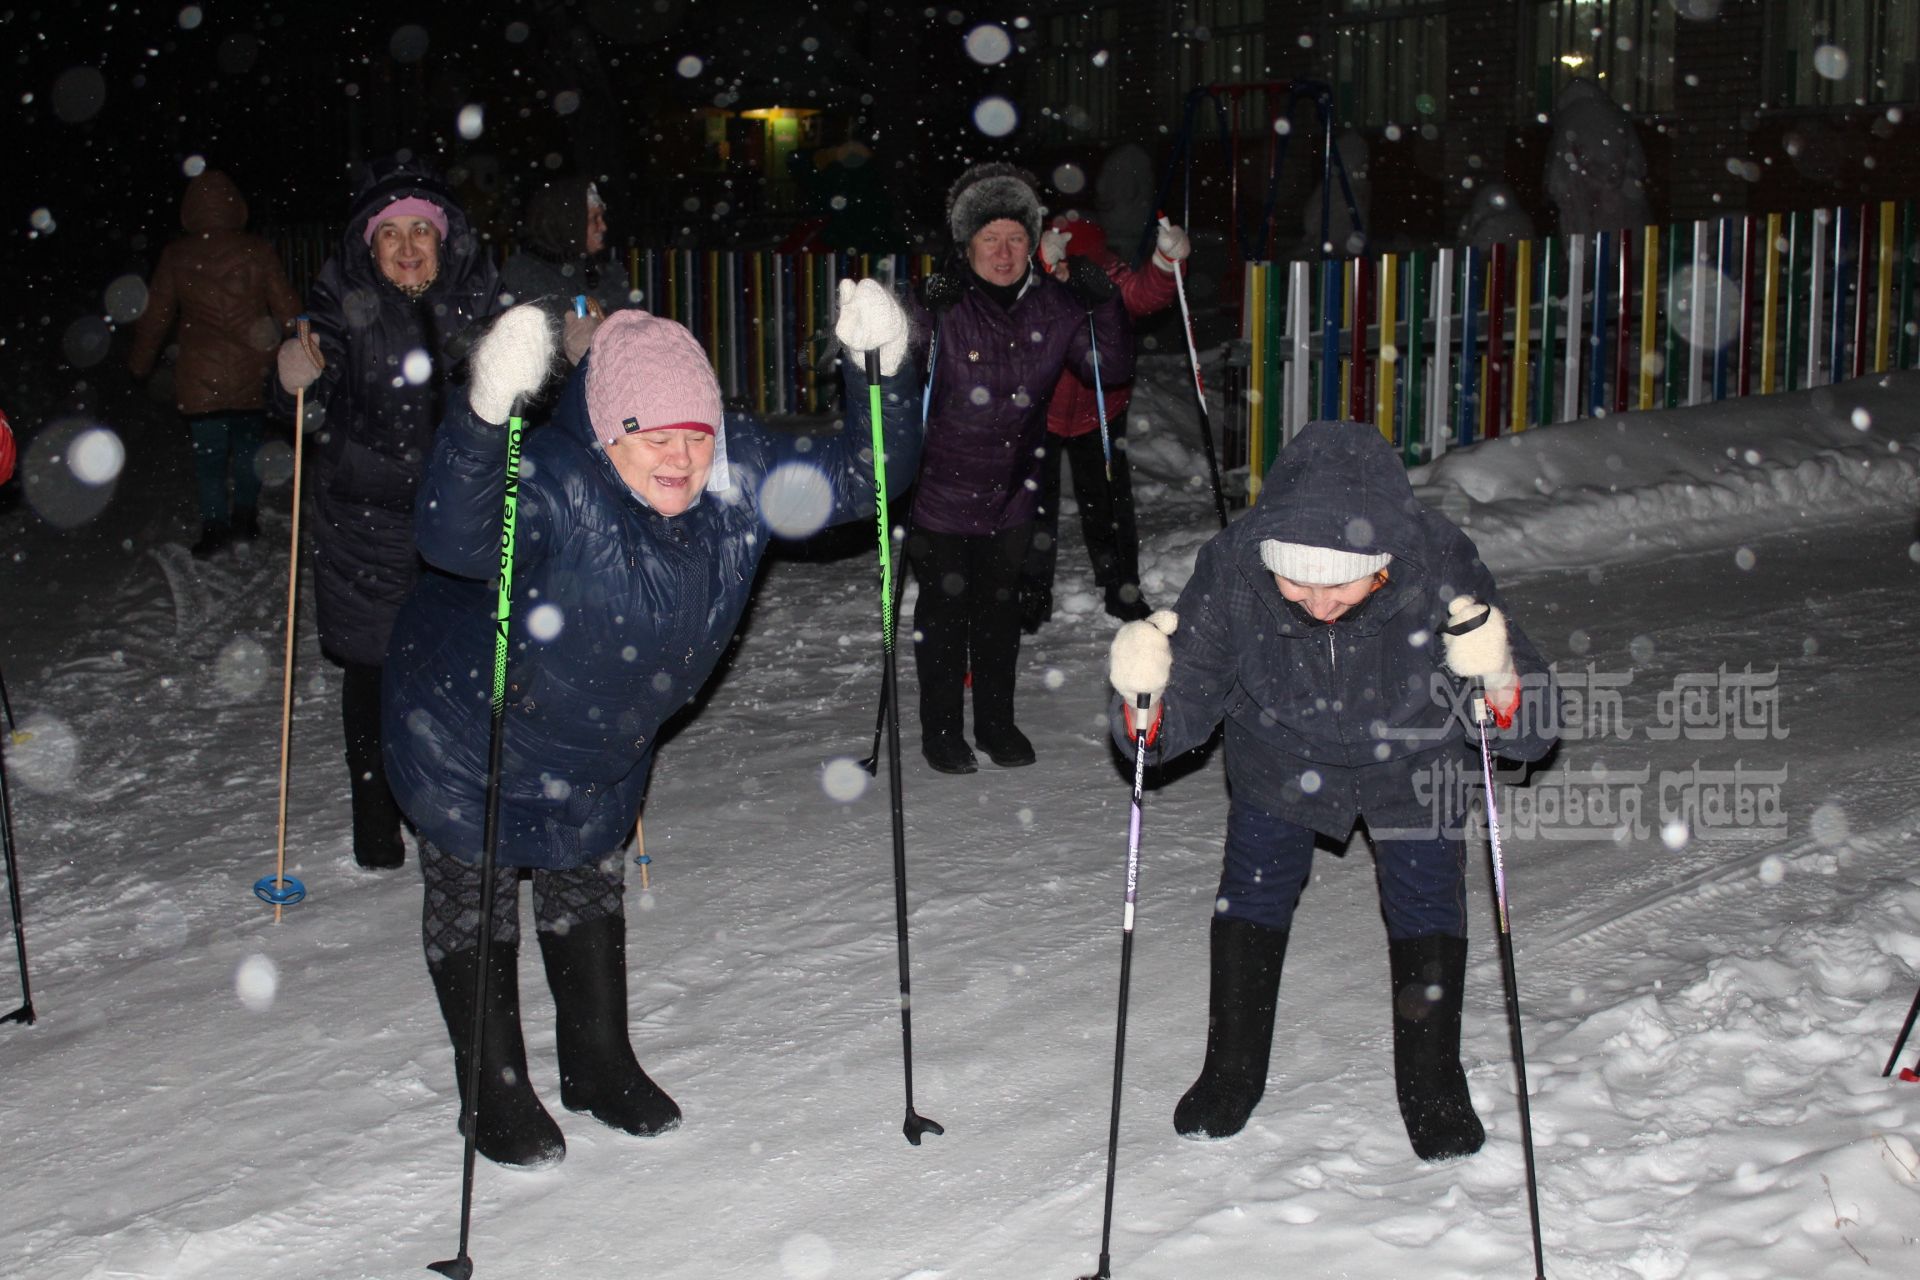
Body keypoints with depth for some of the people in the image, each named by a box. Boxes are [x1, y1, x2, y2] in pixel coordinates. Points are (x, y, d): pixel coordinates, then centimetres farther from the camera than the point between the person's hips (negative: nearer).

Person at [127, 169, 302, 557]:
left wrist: (139, 363, 18)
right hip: (252, 374, 1)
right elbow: (287, 309, -2)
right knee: (249, 445, 19)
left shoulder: (176, 256, -4)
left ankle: (215, 525, 9)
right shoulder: (258, 251, -6)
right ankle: (246, 515, 26)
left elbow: (154, 315, 4)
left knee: (208, 453, 9)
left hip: (200, 379, -1)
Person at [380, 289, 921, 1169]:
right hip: (466, 729, -5)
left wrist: (883, 373, -32)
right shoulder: (554, 485, -38)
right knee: (475, 905, 11)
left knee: (589, 892, 24)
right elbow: (454, 542, -56)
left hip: (602, 748, 6)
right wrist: (486, 419, -72)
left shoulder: (743, 472, -20)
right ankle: (494, 1091, 30)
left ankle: (599, 1064, 43)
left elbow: (862, 475, -14)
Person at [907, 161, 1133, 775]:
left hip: (1012, 492, 4)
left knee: (1001, 608, 17)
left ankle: (996, 723, 32)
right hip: (942, 488, -4)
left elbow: (1111, 369, 1)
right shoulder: (938, 305, -17)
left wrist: (1105, 308, -15)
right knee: (944, 608, 9)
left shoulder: (1053, 305, -4)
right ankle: (940, 730, 24)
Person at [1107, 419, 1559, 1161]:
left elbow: (1530, 735, -31)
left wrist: (1501, 686, -53)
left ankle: (1433, 1086, 31)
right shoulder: (1232, 571, -36)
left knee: (1428, 910, 6)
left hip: (1410, 760, -1)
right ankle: (1231, 1073, 35)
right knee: (1250, 902, 11)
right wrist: (1146, 707, -47)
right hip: (1279, 759, 1)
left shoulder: (1440, 571, -38)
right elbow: (1183, 714, -25)